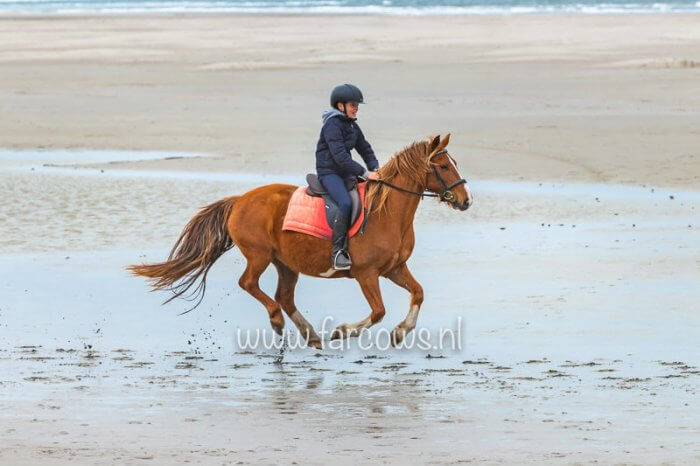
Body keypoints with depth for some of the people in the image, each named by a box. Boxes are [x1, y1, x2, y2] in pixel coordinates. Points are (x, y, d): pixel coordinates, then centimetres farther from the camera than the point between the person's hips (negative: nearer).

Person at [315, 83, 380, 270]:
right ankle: (338, 251, -29)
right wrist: (365, 174, -28)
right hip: (329, 172, -9)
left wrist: (375, 169, -3)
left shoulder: (352, 126, 13)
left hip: (345, 172, 9)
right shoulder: (332, 125, -16)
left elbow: (365, 149, 16)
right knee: (346, 203, -31)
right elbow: (340, 156, -24)